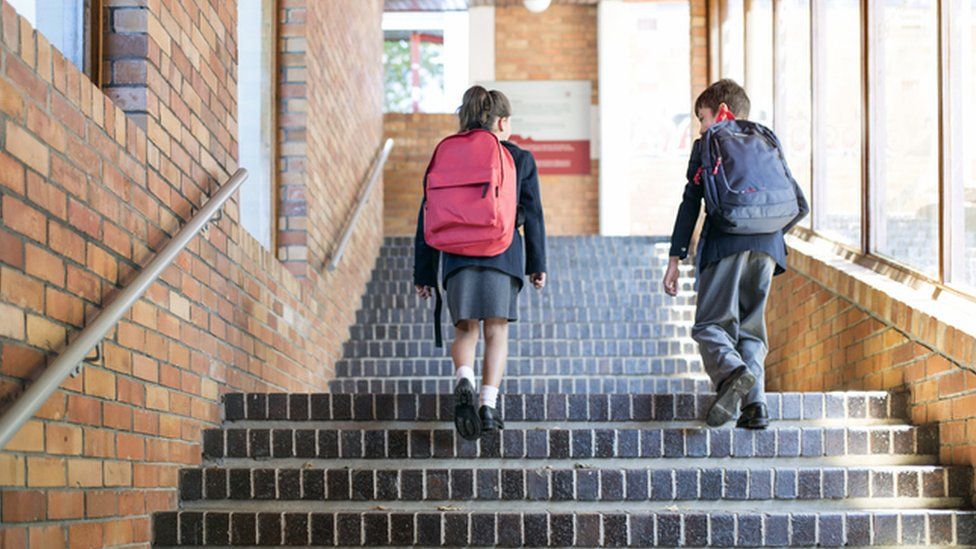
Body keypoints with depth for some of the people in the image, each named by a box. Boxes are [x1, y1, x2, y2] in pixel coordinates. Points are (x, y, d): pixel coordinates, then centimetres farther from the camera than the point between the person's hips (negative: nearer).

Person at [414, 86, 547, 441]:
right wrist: (537, 264, 12)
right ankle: (488, 406, -5)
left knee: (465, 330, 9)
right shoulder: (519, 159, 7)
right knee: (496, 331, 5)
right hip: (503, 254, -1)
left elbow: (429, 218, 9)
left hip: (457, 255, 2)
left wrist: (423, 273, 12)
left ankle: (464, 381, -20)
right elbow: (532, 215, 6)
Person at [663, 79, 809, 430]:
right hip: (766, 249, 4)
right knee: (751, 328, 11)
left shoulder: (706, 147, 11)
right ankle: (755, 404, -5)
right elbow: (800, 206, 20)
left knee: (710, 325, -1)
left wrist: (675, 259, 5)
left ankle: (732, 372, -32)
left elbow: (691, 203, 4)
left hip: (725, 245, -4)